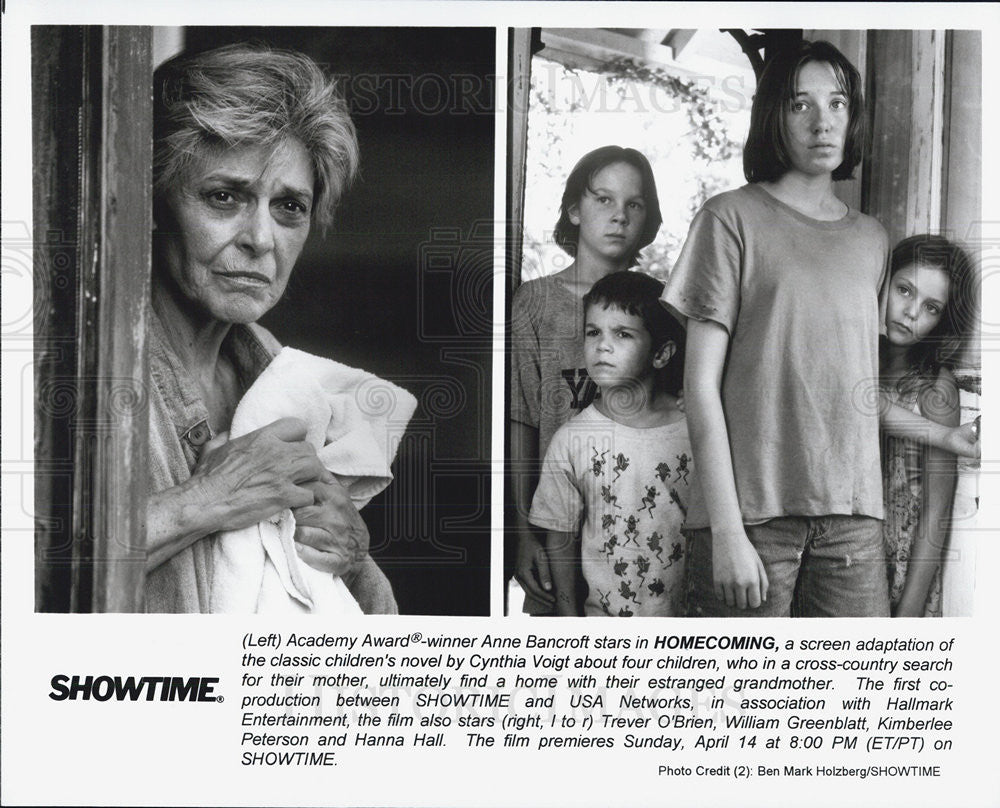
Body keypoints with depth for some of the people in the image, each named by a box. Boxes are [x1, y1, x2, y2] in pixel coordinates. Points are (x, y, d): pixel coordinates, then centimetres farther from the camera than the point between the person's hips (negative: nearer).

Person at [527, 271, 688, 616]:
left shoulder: (694, 432, -2)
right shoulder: (572, 439, -2)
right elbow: (560, 540, 3)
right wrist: (568, 617, 0)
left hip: (686, 615, 0)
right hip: (603, 614, 0)